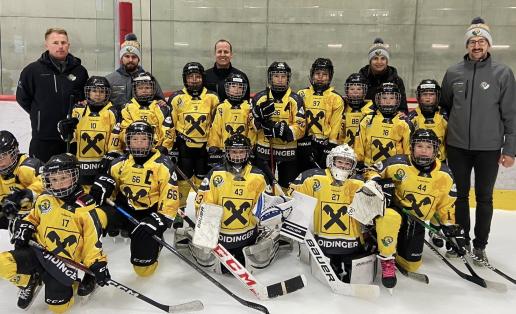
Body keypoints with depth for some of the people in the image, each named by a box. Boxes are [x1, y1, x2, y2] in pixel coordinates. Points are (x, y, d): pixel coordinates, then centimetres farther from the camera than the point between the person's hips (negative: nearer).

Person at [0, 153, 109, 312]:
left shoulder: (85, 209, -10)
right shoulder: (43, 200, 1)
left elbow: (92, 239, -9)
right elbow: (33, 217, 21)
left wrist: (97, 264, -18)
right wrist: (24, 227, 0)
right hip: (38, 253, 3)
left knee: (58, 307, -2)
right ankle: (31, 281, 9)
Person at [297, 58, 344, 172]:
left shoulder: (336, 98, 2)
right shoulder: (302, 95, 7)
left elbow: (335, 126, -2)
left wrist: (330, 147, -7)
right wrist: (301, 141, -2)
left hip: (324, 145, -2)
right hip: (304, 145, 2)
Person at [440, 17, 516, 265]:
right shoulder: (453, 73, 3)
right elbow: (444, 106, 12)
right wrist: (441, 139, 10)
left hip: (489, 148, -2)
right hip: (457, 147, 2)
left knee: (484, 198, 8)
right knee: (460, 195, 12)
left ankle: (480, 245, 20)